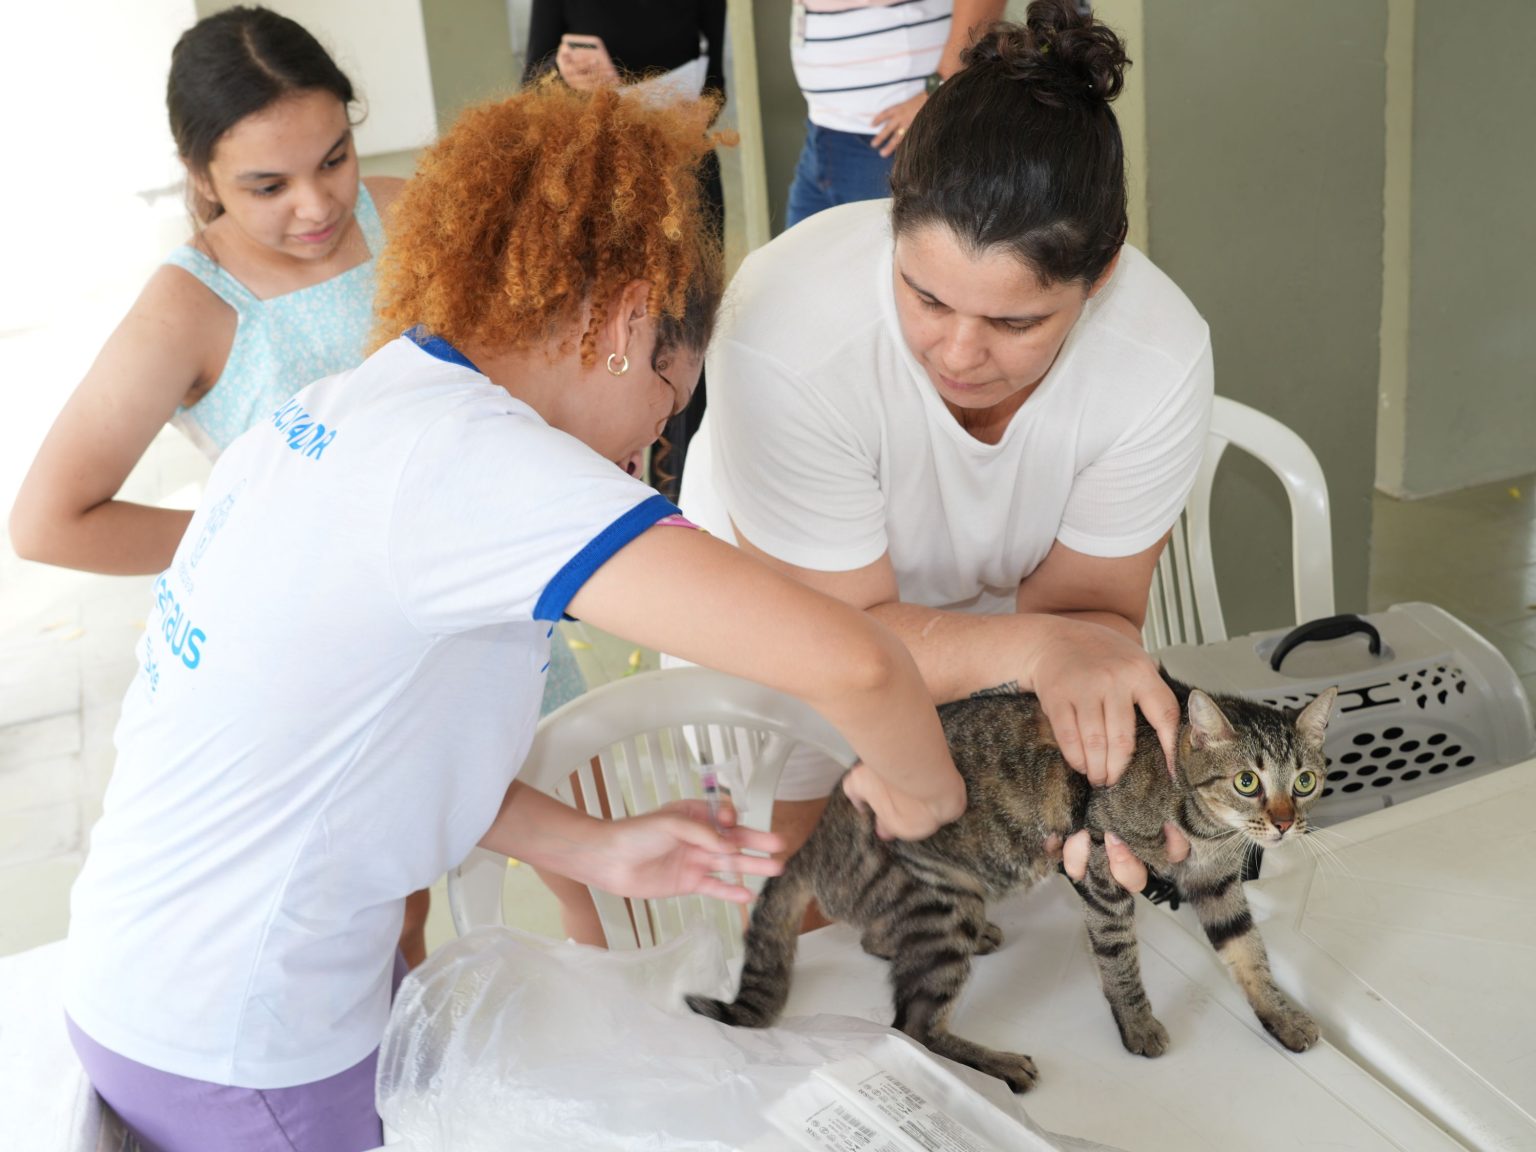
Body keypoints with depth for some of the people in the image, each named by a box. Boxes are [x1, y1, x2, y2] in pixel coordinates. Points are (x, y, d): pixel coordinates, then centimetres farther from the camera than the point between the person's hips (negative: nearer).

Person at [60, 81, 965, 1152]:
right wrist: (920, 787, -13)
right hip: (236, 1062, -8)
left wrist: (601, 851, -1)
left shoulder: (339, 410, 2)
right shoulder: (467, 458, -26)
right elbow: (843, 657, -34)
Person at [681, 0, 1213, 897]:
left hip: (987, 609, 3)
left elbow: (1084, 607, -20)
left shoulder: (1161, 357, -30)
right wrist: (1038, 646, -48)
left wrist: (1099, 780, -41)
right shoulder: (786, 335, -39)